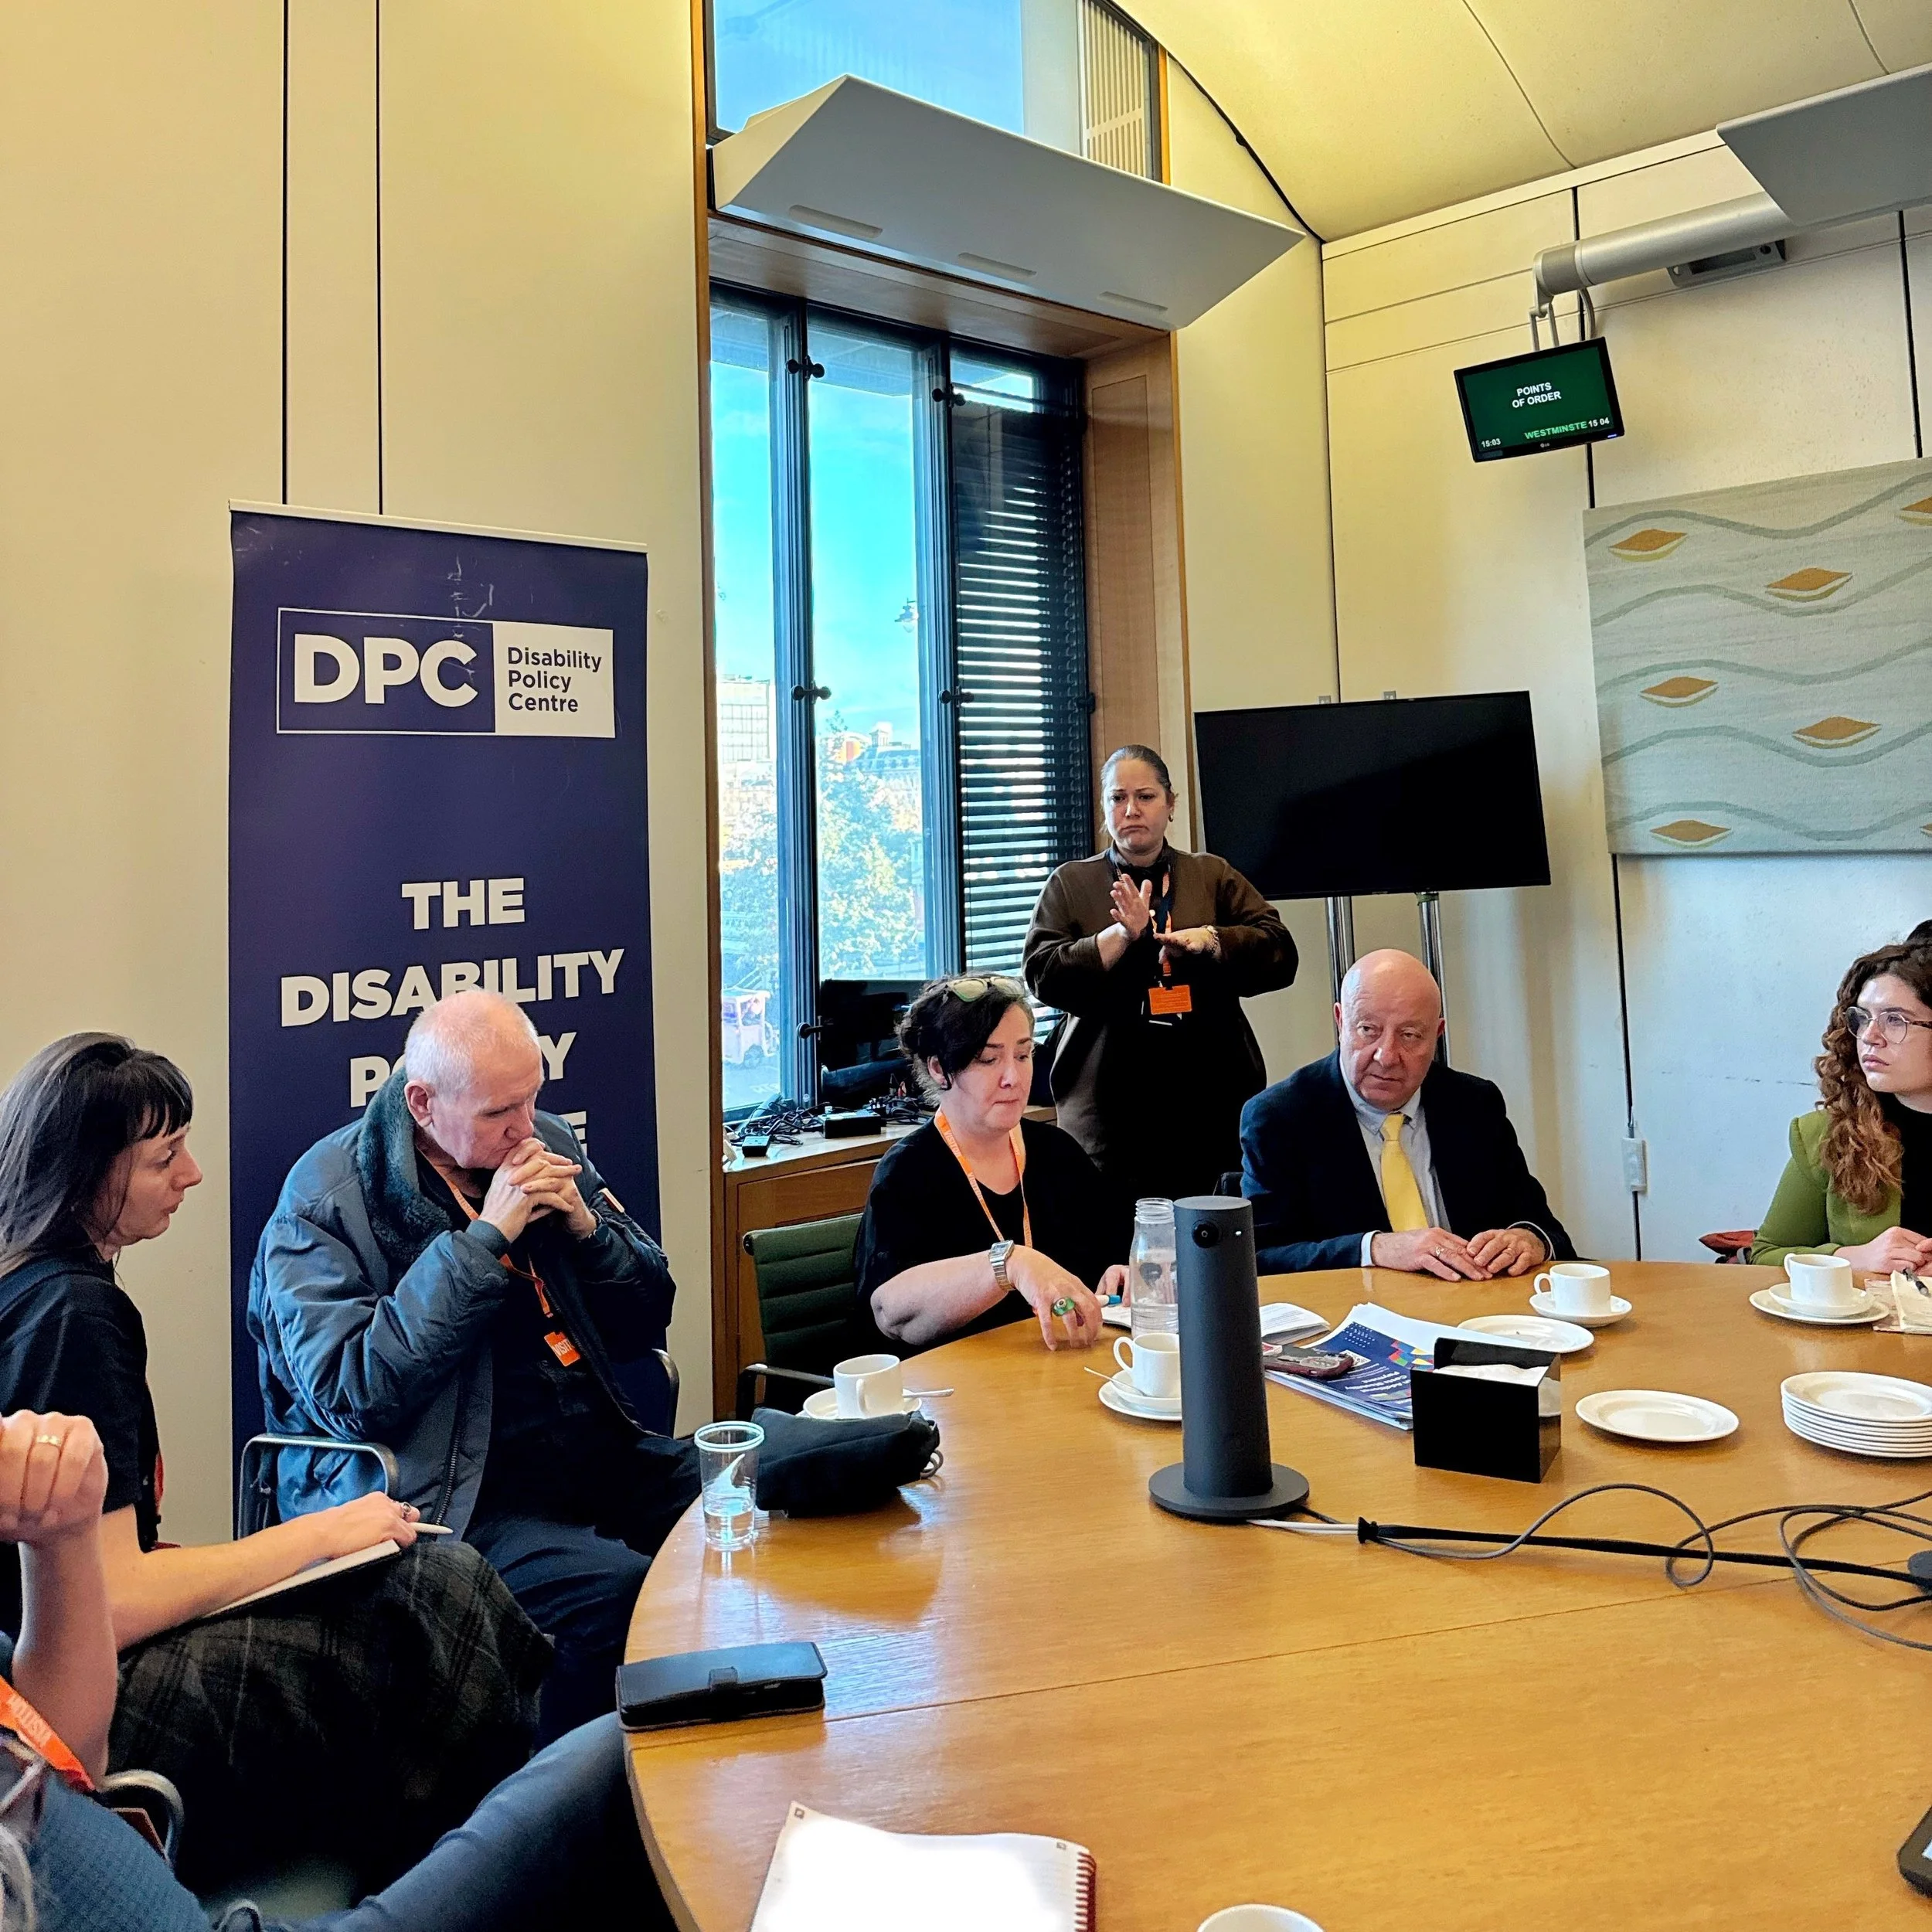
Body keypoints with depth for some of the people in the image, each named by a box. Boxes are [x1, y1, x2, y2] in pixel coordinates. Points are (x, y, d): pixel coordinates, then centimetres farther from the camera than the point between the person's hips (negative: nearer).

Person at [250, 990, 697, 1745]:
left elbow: (644, 1327, 12)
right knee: (618, 1591, -30)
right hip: (446, 1498, -6)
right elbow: (349, 1395, -20)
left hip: (596, 1454, 6)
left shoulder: (548, 1145, 7)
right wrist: (484, 1239, -22)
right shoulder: (323, 1200, -8)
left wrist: (586, 1228, -8)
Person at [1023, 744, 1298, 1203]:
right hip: (1110, 1110, -1)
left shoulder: (1212, 876, 14)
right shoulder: (1071, 884, 10)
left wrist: (1206, 940, -13)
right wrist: (1120, 935, -14)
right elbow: (1042, 975, -3)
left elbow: (1280, 953, 3)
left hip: (1212, 1105, 2)